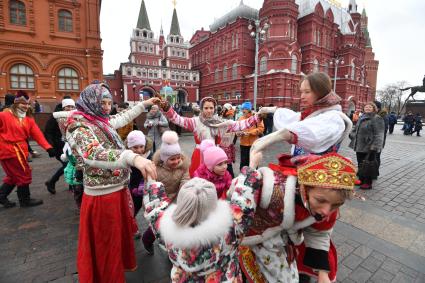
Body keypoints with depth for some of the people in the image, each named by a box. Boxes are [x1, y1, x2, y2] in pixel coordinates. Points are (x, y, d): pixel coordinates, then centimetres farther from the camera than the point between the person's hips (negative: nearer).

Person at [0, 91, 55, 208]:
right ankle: (25, 200, 18)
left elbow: (38, 134, -3)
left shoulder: (29, 119, 7)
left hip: (20, 151, 6)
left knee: (13, 176, 19)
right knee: (23, 175, 2)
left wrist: (48, 147, -15)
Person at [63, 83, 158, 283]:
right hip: (103, 196, -9)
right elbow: (95, 155, -43)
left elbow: (123, 117, 22)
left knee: (120, 233, 29)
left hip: (117, 190, 9)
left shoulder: (102, 121, 3)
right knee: (106, 244, 13)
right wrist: (133, 157, -59)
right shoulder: (81, 128, -23)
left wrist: (144, 104, 26)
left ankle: (121, 264, 53)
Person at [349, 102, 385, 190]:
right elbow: (356, 129, 29)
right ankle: (361, 180, 29)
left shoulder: (377, 119, -10)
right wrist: (352, 134, 16)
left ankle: (368, 183, 13)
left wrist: (375, 147, -24)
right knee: (360, 164, 16)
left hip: (369, 148, -8)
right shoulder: (362, 118, 14)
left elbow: (378, 135, -18)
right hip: (359, 146, 8)